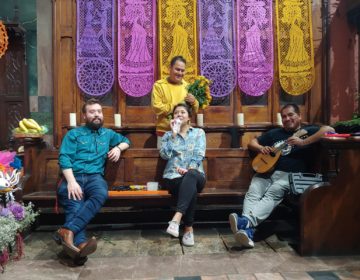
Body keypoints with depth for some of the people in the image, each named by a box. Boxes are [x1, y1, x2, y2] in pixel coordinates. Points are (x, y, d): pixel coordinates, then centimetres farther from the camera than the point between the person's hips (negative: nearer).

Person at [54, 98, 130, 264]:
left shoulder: (108, 133, 26)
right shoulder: (74, 134, 15)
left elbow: (126, 141, 39)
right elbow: (64, 158, 2)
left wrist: (118, 147, 12)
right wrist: (71, 181, -16)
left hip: (94, 176, 2)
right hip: (73, 176, -1)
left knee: (101, 195, -36)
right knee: (74, 205, -35)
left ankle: (67, 231, -48)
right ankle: (80, 244, -57)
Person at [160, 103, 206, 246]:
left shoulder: (199, 132, 15)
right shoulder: (168, 135, 17)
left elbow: (199, 155, -1)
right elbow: (164, 154, -3)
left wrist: (189, 169, -18)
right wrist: (174, 134, -5)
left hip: (195, 175, 0)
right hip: (173, 176, 0)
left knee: (190, 176, -39)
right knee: (191, 187, -35)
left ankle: (177, 218, -46)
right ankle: (189, 229, -30)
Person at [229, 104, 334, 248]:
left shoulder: (308, 131, 14)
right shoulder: (274, 133, 28)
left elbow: (329, 129, -6)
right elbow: (252, 142, 30)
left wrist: (303, 142, -15)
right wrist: (261, 148, 6)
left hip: (290, 174, -4)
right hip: (266, 171, 4)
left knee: (273, 193, -34)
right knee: (253, 192, -27)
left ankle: (246, 221, -56)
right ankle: (247, 231, -47)